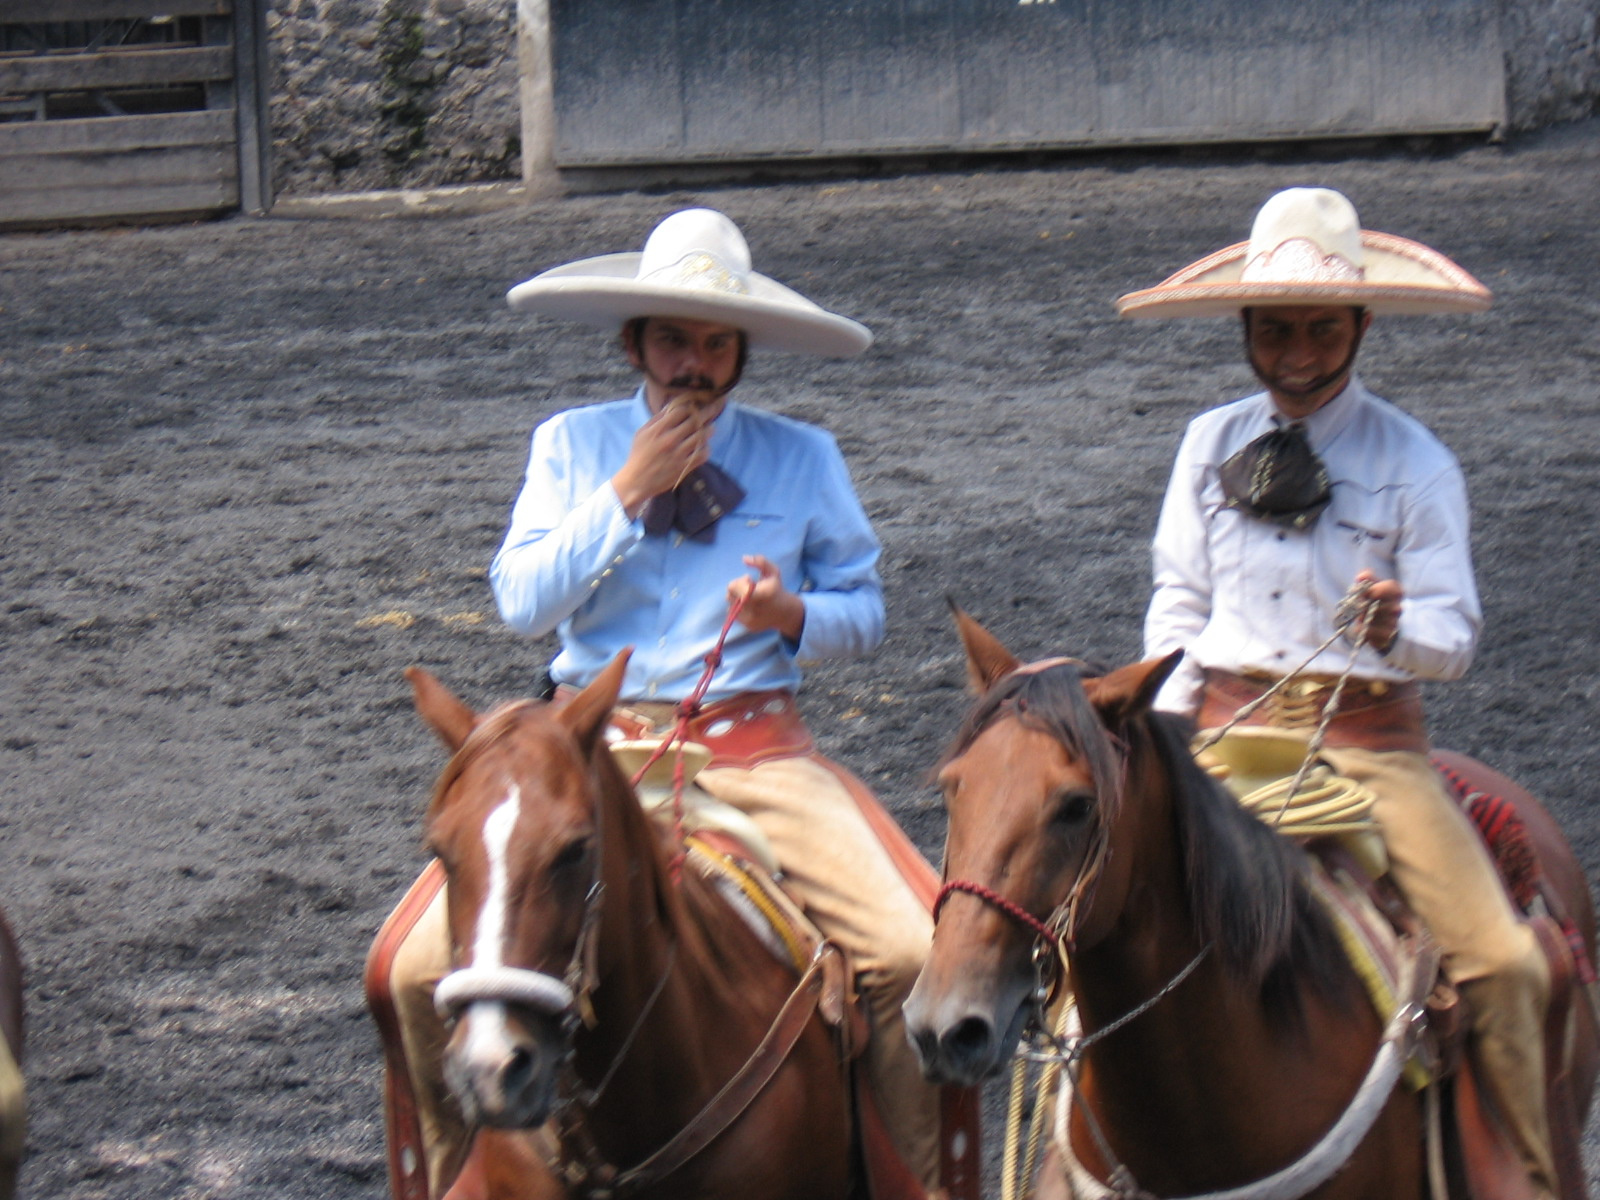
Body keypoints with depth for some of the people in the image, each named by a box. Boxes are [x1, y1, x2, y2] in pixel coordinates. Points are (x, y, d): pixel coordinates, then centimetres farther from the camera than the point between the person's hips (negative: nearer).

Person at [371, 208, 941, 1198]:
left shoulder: (802, 457, 8)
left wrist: (795, 615, -11)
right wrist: (628, 491, -10)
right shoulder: (572, 446, 7)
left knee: (907, 957, -22)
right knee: (430, 971, -16)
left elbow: (864, 612, 11)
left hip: (755, 745, 0)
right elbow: (523, 602, -3)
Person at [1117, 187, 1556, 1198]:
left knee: (1502, 962, -18)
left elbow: (1454, 635, -3)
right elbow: (1178, 605, 12)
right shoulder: (1212, 446, 9)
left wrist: (1398, 630, -26)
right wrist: (1164, 735, -3)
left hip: (1368, 741, -2)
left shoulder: (1414, 464, 0)